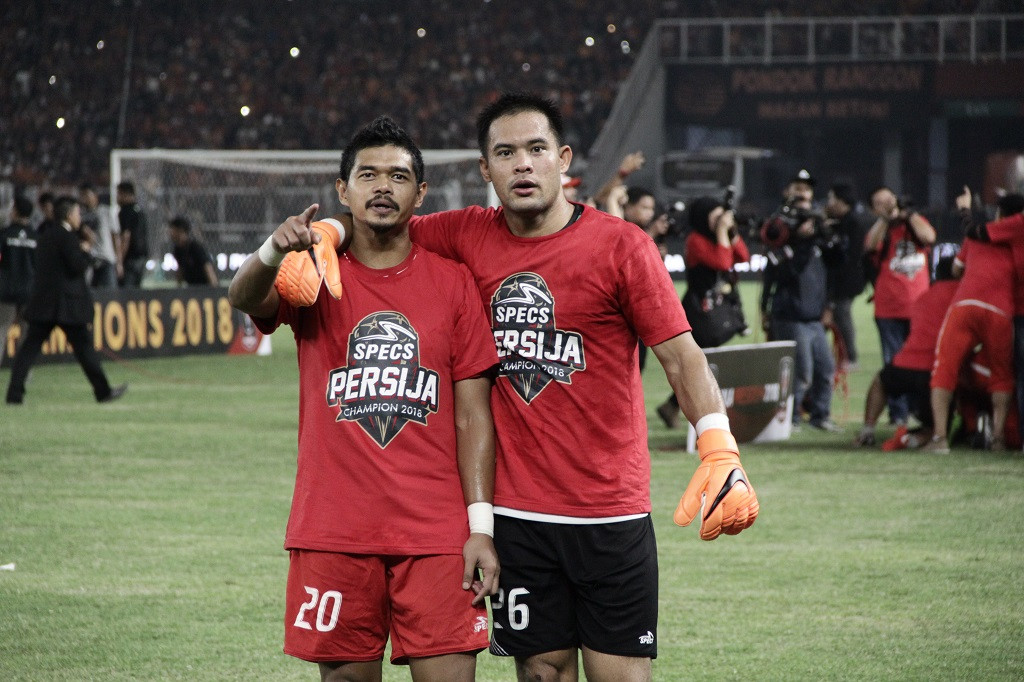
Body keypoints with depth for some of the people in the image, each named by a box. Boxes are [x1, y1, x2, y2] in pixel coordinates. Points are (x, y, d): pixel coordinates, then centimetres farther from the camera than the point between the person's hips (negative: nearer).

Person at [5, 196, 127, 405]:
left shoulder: (45, 236, 14)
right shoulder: (67, 236, -11)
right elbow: (78, 265, -17)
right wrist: (85, 252, 3)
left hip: (43, 301, 6)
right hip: (67, 304, -6)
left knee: (30, 346, 2)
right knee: (84, 346, 3)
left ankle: (14, 393, -7)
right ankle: (103, 391, 11)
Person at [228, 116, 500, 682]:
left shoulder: (452, 283, 7)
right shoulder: (314, 277, 6)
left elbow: (472, 415, 5)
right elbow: (243, 298, -16)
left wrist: (481, 526, -4)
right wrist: (273, 252, -39)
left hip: (436, 537, 0)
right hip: (334, 535, 0)